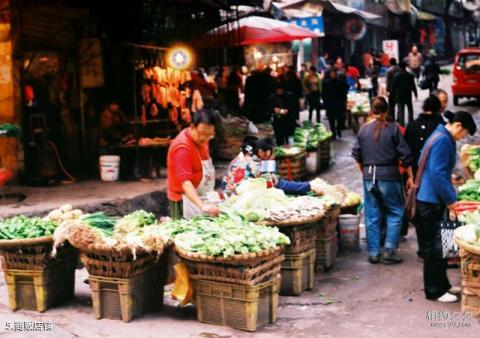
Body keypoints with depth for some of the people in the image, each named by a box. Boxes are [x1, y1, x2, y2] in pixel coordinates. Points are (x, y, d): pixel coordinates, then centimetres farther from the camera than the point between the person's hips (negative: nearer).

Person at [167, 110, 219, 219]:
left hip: (201, 199, 8)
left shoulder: (201, 139, 1)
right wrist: (202, 206, -44)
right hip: (186, 201, -8)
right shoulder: (182, 148, -25)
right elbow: (185, 183, -34)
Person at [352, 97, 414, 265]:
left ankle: (373, 253, 14)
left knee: (372, 216, 10)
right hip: (389, 176, -3)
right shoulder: (393, 129, -6)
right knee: (395, 213, 9)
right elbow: (405, 155, -5)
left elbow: (356, 155, 8)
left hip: (369, 176, 3)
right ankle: (389, 251, 2)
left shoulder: (363, 129, 3)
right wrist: (410, 176, 4)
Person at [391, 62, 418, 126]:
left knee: (400, 110, 0)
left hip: (399, 96, -2)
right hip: (408, 95, 2)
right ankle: (411, 122, 19)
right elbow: (413, 85, -1)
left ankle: (401, 123, -5)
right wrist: (415, 93, 11)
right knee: (410, 109, 18)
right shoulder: (410, 75, -4)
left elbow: (393, 86, -6)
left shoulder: (396, 75, -8)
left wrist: (394, 95, 4)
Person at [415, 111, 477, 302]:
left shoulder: (442, 137, 14)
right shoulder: (443, 140, -18)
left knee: (435, 245, 17)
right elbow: (437, 173, -23)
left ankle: (442, 284, 27)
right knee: (433, 247, -1)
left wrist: (448, 178, 22)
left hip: (432, 200, 10)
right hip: (430, 201, -10)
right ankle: (434, 291, 8)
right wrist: (450, 199, -17)